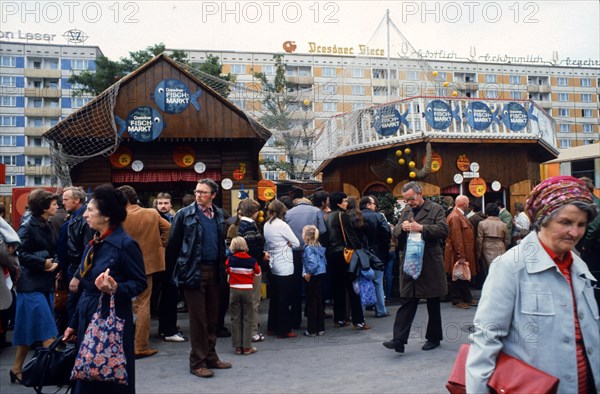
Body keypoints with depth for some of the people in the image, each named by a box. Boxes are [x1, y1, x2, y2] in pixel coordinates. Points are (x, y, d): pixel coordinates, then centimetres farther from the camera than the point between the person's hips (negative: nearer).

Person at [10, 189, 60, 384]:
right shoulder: (27, 227, -13)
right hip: (31, 284, -8)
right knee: (48, 331, -9)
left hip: (46, 283, 8)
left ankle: (17, 368, 23)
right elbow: (22, 255, -17)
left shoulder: (48, 226, 11)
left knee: (30, 331, 13)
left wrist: (55, 264, -4)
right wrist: (44, 262, -14)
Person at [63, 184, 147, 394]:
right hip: (88, 318, 8)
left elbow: (140, 283, -13)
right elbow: (87, 288, 15)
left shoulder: (125, 244, -15)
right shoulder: (94, 244, 9)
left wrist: (116, 289, -31)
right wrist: (74, 323, 16)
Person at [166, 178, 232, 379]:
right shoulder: (185, 214, -5)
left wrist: (222, 266, 12)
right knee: (198, 318, 1)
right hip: (194, 271, -5)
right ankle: (197, 362, 12)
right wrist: (179, 266, 2)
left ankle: (210, 357, 26)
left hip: (214, 271, 5)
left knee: (212, 317, 13)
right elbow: (173, 242, -2)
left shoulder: (219, 214, 8)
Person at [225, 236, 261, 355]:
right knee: (247, 319, 5)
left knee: (235, 319, 8)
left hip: (234, 290, 1)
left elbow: (226, 269, 11)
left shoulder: (230, 259, -5)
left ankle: (238, 346, 10)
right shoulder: (252, 260, -5)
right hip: (247, 290, -1)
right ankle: (247, 347, 5)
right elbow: (258, 273, 9)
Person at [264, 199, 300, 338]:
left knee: (274, 297, 16)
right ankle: (284, 330, 5)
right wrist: (288, 244, 4)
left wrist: (283, 244, 4)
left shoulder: (266, 225, 7)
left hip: (273, 266, 8)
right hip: (285, 267, -8)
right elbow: (296, 243, -12)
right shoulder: (282, 225, -15)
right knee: (285, 299, -1)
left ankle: (272, 326, 24)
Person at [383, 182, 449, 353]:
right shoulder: (405, 210, 12)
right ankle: (399, 339, -2)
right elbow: (395, 232, 12)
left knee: (433, 304, 11)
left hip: (430, 264, -4)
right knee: (406, 302, 0)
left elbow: (444, 230, -15)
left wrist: (421, 228, -25)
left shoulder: (435, 209, -4)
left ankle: (434, 338, 25)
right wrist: (402, 227, -11)